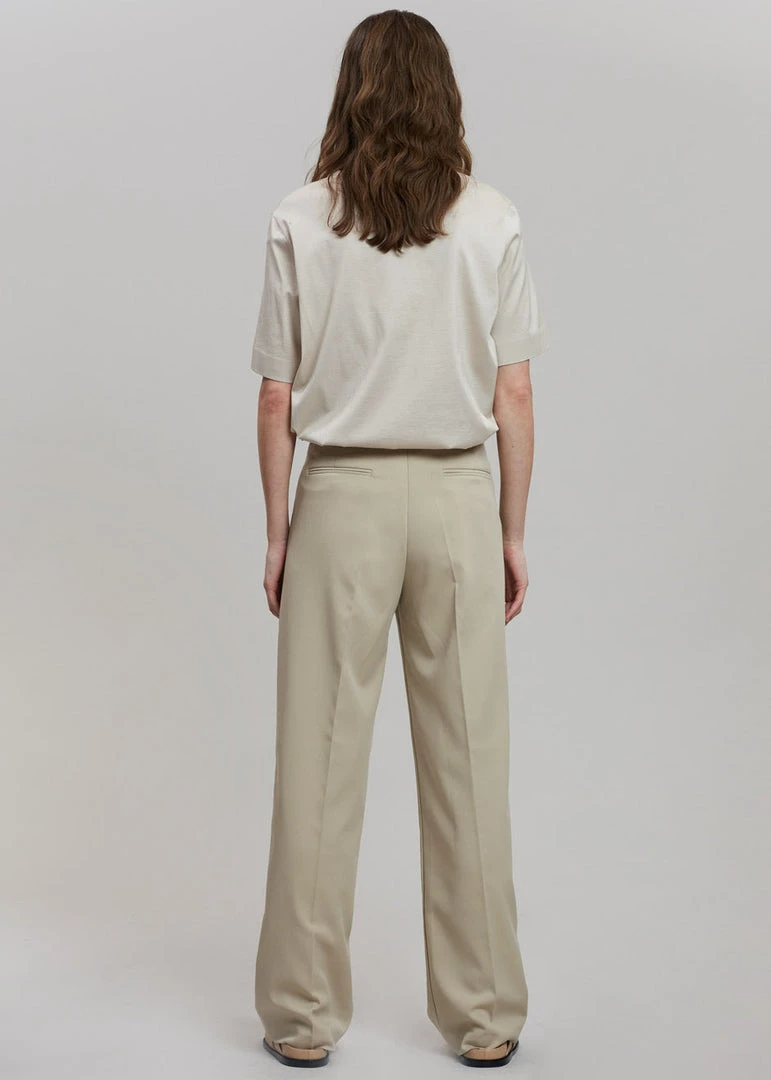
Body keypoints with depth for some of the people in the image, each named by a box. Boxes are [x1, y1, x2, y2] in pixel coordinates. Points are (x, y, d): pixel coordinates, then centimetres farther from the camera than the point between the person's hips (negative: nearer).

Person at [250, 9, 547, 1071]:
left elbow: (277, 402, -3)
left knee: (320, 760, 7)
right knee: (467, 758, 9)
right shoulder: (493, 221, -2)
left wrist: (277, 532, 7)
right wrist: (513, 536, 7)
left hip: (343, 499, -1)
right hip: (457, 498, 1)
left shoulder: (301, 221, -4)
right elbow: (514, 399, -1)